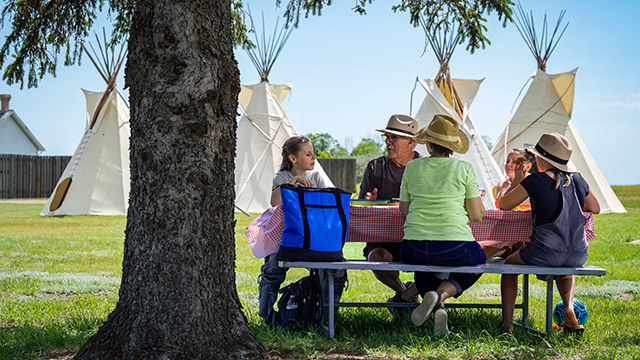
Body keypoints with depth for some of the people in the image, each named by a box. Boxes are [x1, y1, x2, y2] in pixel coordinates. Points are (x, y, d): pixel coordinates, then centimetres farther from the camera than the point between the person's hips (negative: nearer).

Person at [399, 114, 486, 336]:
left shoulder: (412, 168, 6)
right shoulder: (464, 169, 0)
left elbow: (404, 210, 13)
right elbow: (477, 215, 0)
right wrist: (478, 201, 21)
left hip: (414, 249, 3)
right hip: (456, 248, -3)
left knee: (423, 268, 38)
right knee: (477, 261, 31)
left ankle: (438, 307, 6)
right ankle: (443, 292, -1)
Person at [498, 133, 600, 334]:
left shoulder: (535, 180, -7)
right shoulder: (577, 180, 9)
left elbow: (504, 204, 3)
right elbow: (595, 208, 24)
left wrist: (517, 180, 16)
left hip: (546, 253, -5)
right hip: (578, 254, 5)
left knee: (509, 265, 26)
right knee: (564, 268, 42)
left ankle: (507, 323, 18)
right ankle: (569, 311, 17)